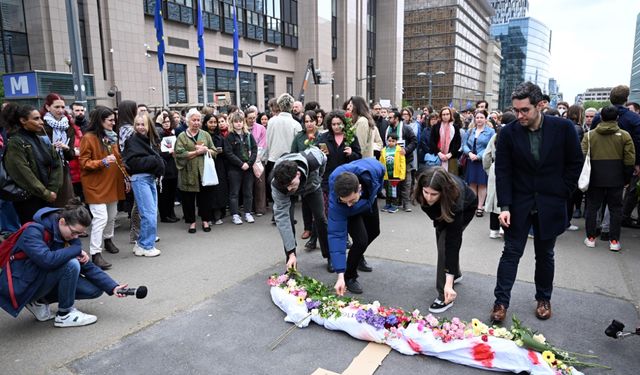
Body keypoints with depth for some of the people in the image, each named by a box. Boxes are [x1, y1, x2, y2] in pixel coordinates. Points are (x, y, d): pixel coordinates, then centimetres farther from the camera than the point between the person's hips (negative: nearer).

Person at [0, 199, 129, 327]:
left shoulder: (70, 237, -2)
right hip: (22, 286, -7)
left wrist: (113, 287, -15)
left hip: (45, 281, 7)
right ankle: (64, 315, -10)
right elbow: (47, 260, -41)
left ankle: (40, 301, 7)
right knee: (71, 264, -30)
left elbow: (88, 267, -4)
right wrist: (77, 250, -25)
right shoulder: (33, 231, -23)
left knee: (95, 290, -5)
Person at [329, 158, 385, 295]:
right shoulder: (335, 202, -46)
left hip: (369, 200, 4)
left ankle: (357, 258, 49)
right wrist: (340, 275, -44)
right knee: (361, 240, -20)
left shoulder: (373, 168, -44)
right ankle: (349, 277, 5)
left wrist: (375, 192, 0)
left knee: (373, 232, 20)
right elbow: (336, 234, -42)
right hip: (349, 214, -4)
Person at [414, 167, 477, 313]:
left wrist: (449, 283, -45)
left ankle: (445, 296, -10)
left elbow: (453, 241, -44)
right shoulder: (424, 191, -36)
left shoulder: (455, 200, -45)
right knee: (442, 240, 9)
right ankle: (456, 274, 38)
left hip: (466, 208, -5)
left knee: (446, 243, -19)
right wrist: (437, 220, -5)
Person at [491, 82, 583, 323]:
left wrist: (562, 193, -2)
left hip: (550, 204, 1)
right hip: (519, 203, 0)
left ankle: (544, 298, 31)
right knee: (511, 252, 3)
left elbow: (575, 163, 3)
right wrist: (505, 206, -13)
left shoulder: (563, 128, -8)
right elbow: (503, 172, -7)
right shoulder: (508, 133, -8)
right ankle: (501, 301, 10)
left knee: (545, 254, 14)